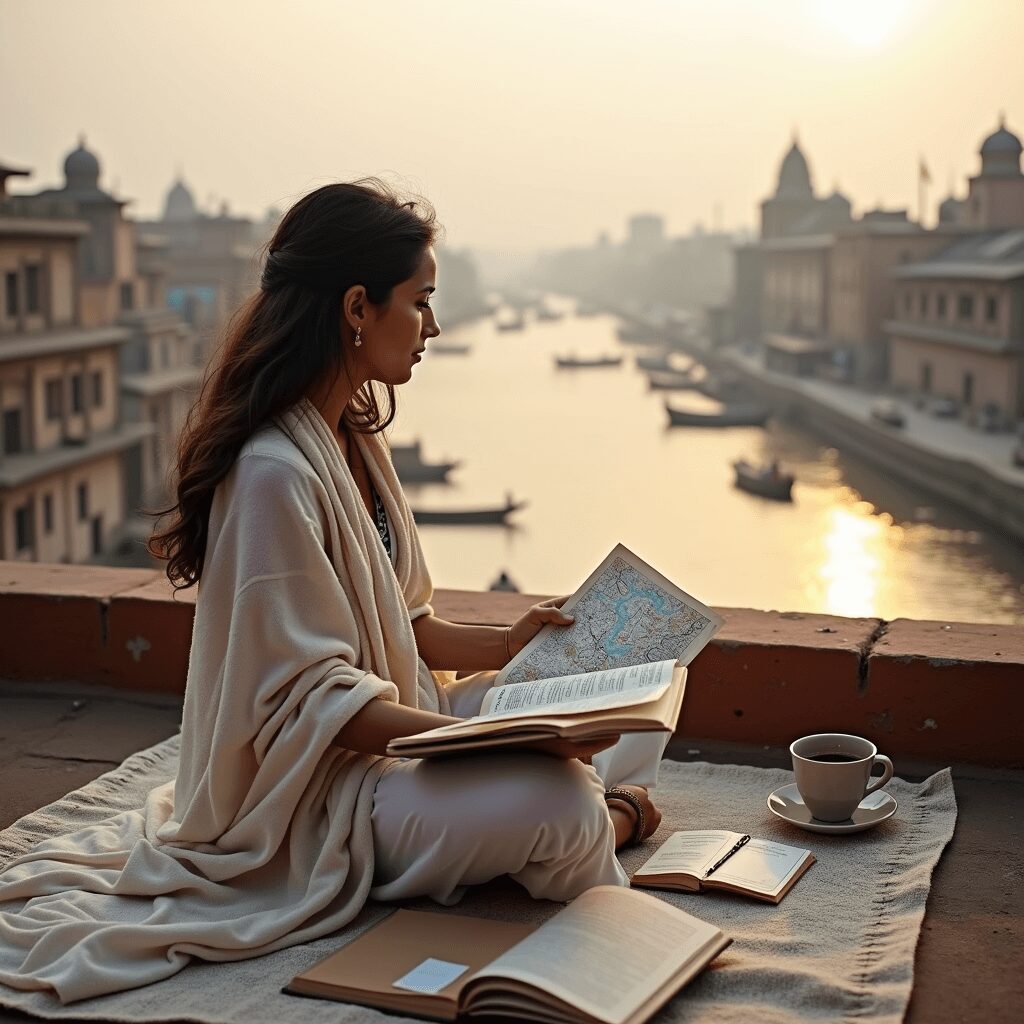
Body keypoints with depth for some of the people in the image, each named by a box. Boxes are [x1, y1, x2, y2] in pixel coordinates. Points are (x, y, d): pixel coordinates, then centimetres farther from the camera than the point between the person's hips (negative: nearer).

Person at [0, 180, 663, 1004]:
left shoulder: (355, 439, 7)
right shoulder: (273, 471, -25)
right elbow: (313, 699, -25)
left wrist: (503, 645, -2)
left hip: (389, 732, 10)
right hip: (309, 792, -10)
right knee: (554, 801, -27)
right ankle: (607, 822, 4)